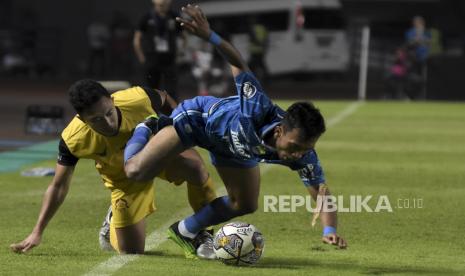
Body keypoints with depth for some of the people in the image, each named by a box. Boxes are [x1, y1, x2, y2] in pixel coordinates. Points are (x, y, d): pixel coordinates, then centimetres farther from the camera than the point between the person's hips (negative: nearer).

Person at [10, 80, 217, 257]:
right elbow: (58, 186, -18)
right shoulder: (74, 140, -33)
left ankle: (204, 236, -10)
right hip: (125, 177, 0)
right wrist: (37, 233, -18)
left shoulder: (139, 99, -36)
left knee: (195, 168, -33)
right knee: (130, 251, -2)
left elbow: (164, 101, -8)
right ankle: (113, 222, 35)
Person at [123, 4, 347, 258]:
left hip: (233, 148, 5)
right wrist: (210, 36, -47)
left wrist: (330, 230, -47)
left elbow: (321, 194, -28)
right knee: (136, 171, -11)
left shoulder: (303, 155, -34)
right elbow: (239, 65, -35)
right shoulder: (258, 111, -46)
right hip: (198, 117, -5)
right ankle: (145, 130, 26)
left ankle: (185, 231, 30)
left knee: (245, 205, 5)